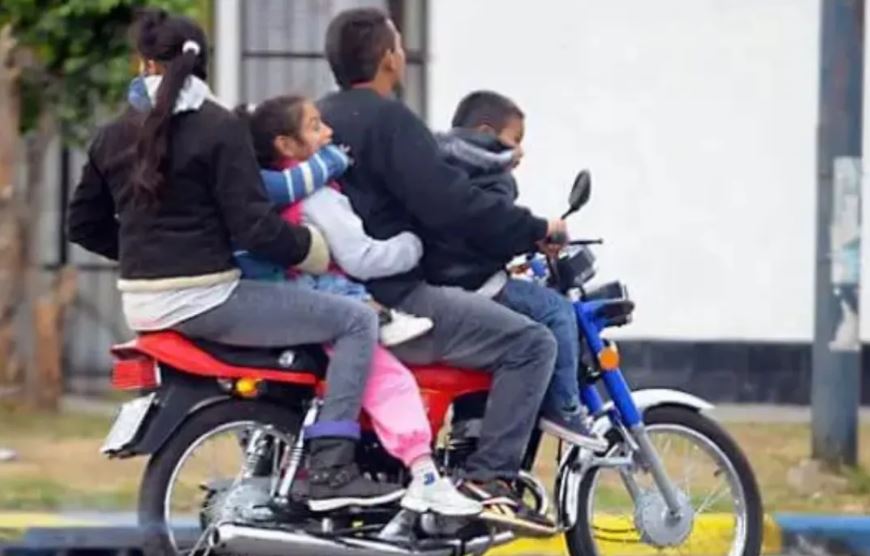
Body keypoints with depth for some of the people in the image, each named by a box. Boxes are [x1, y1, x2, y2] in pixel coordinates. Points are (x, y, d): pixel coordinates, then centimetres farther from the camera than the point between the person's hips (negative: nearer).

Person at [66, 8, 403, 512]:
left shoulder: (116, 136, 7)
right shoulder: (219, 128, -11)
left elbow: (85, 225, 15)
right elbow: (252, 225, -17)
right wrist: (311, 248, 0)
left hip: (143, 305, 8)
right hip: (205, 298, -8)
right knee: (357, 321, -5)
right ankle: (332, 469, -16)